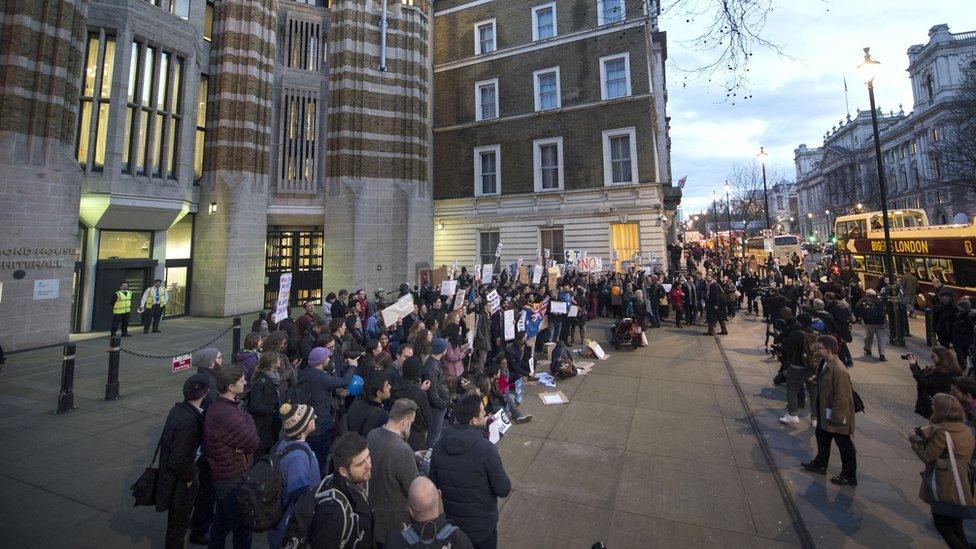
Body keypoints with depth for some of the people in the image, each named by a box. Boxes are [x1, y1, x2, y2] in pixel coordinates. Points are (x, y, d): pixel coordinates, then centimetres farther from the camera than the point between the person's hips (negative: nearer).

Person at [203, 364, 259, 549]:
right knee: (242, 526, 11)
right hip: (233, 479, -9)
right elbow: (254, 443, -25)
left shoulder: (218, 406, 0)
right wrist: (247, 419, -14)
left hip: (220, 473, 9)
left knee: (222, 519, 28)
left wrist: (242, 446, -16)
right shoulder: (227, 414, -33)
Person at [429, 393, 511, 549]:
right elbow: (504, 490, -21)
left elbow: (434, 485, -1)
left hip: (452, 522, 4)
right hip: (482, 527, -4)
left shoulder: (439, 445, -13)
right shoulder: (486, 449, -29)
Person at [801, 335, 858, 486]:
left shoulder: (839, 371, -30)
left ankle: (849, 476, 28)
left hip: (837, 416, -9)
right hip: (824, 412, 9)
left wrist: (836, 418, -20)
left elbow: (842, 397, -25)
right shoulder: (825, 363, -3)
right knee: (822, 437, 24)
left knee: (844, 446, 10)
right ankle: (820, 464, 43)